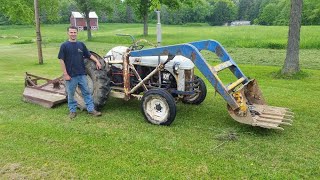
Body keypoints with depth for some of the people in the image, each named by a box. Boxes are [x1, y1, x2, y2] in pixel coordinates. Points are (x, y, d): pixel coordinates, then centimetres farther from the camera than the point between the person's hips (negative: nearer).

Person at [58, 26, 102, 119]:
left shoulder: (81, 44, 7)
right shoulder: (64, 45, -4)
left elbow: (89, 55, 16)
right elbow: (61, 60, -6)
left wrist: (97, 61, 2)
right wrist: (65, 74, -11)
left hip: (81, 74, 3)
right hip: (71, 75, -3)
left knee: (86, 92, 7)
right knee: (71, 94, 8)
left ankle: (91, 109, 14)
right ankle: (72, 111, 22)